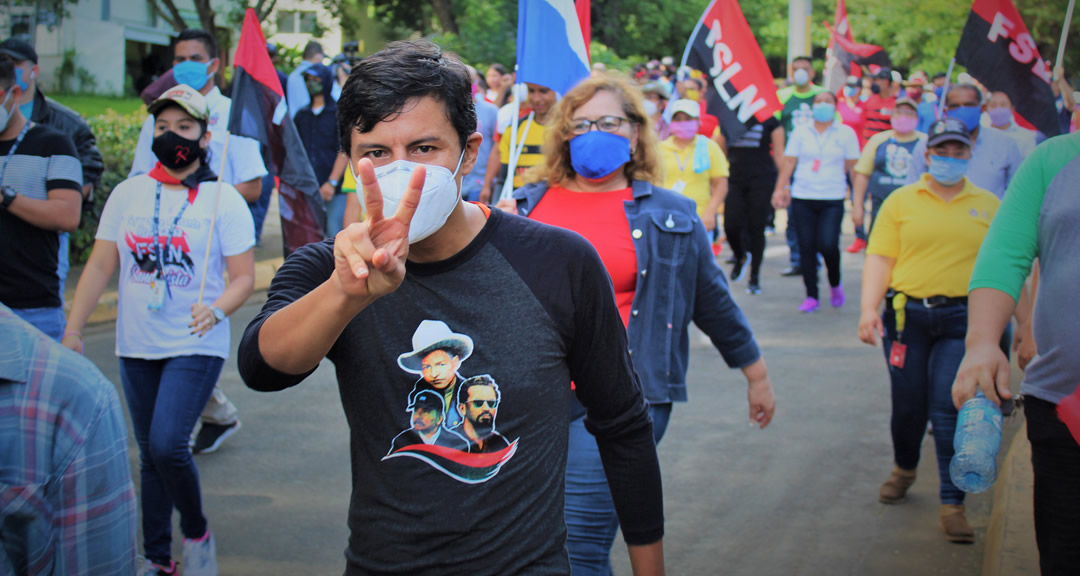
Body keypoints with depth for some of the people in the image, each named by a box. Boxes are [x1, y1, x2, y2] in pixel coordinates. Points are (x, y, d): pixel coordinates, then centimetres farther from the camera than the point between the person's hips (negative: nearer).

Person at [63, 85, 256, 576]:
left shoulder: (223, 199, -4)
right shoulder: (127, 193, 6)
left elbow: (244, 278, -4)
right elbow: (100, 266, 7)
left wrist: (217, 309, -24)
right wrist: (72, 331, -1)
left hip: (196, 346, -4)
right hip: (136, 348, 4)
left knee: (167, 444, -18)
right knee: (150, 456, 11)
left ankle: (197, 532, 8)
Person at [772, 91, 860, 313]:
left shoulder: (846, 133, 5)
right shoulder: (801, 132, 9)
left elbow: (853, 167, 4)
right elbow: (788, 162, 8)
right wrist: (780, 188, -2)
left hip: (832, 200, -2)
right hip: (802, 198, 2)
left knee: (828, 244, -14)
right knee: (807, 246, 0)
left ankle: (835, 284, 14)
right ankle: (811, 296, 10)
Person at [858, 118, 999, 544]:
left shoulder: (988, 206, 10)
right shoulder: (901, 201, 6)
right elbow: (879, 257, 0)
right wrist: (869, 309, -11)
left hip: (963, 320, 0)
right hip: (907, 313, 1)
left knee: (951, 410, -8)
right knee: (908, 404, 10)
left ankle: (952, 504, -3)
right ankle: (904, 469, 39)